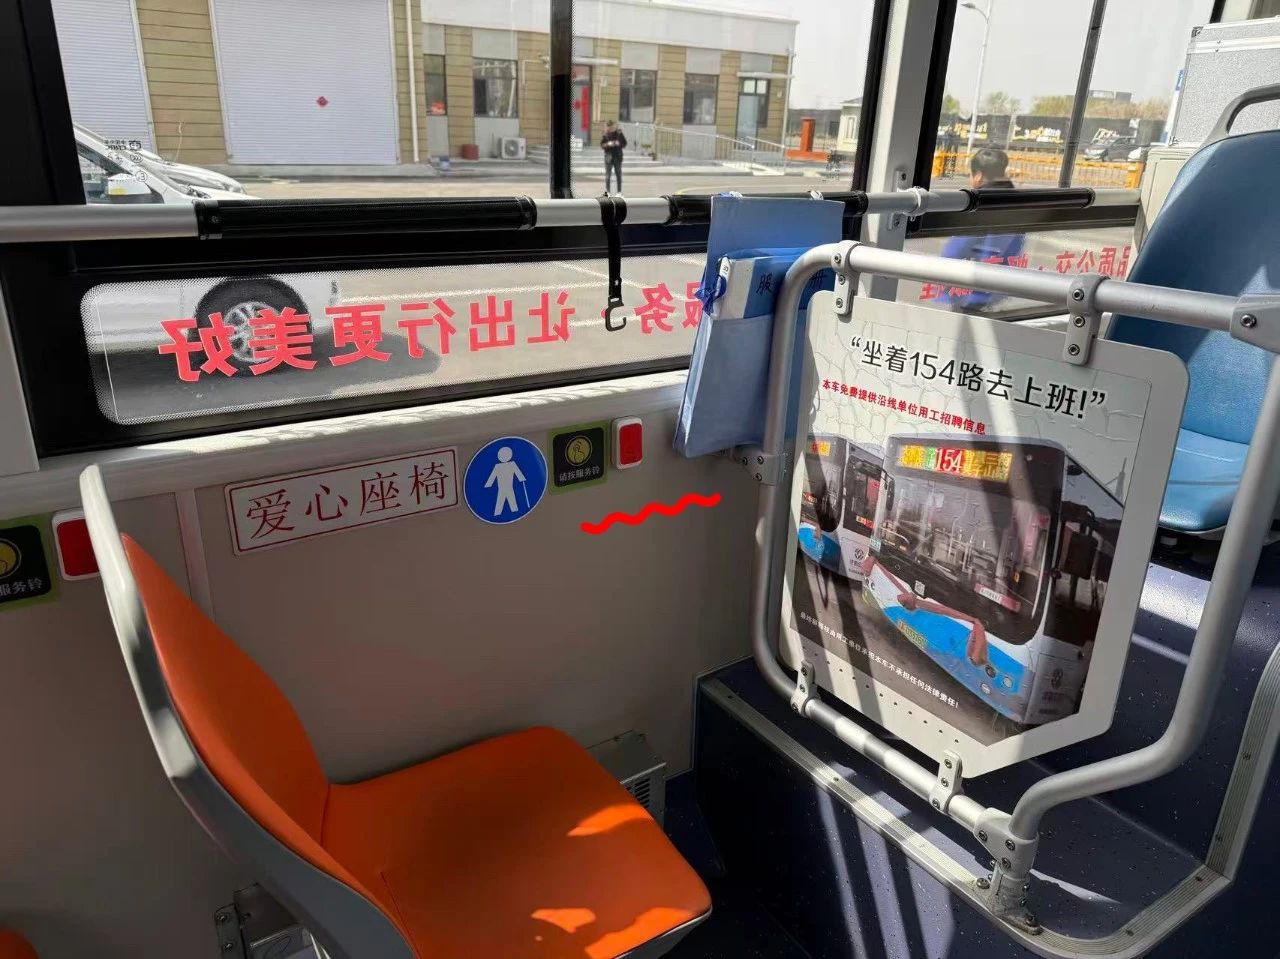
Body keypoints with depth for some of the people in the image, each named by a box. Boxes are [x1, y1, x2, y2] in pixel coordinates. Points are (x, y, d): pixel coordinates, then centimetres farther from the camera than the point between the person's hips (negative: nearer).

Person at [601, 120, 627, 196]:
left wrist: (619, 144, -14)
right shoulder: (605, 135, 1)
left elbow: (624, 143, 5)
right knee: (607, 174, -3)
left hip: (618, 156, 1)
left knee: (619, 174, 4)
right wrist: (608, 144, -16)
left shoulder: (619, 133, 2)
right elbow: (602, 145, 2)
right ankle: (607, 191, 1)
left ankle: (619, 191, 10)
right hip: (608, 156, 0)